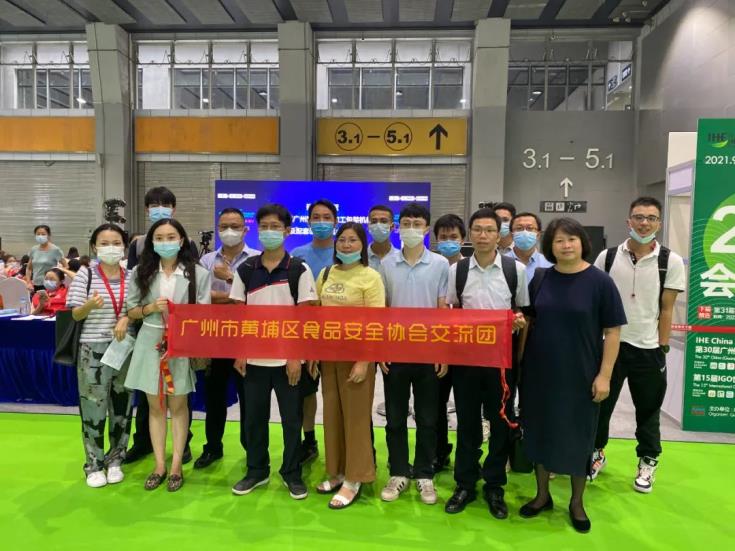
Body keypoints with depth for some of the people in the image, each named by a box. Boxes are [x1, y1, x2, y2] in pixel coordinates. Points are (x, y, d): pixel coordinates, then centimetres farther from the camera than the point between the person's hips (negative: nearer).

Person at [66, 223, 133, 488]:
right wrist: (90, 305, -24)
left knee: (122, 406, 9)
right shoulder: (85, 275, -3)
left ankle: (115, 460, 25)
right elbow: (76, 315, -3)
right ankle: (94, 465, 18)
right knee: (94, 408, 2)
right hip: (93, 350, -2)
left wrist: (127, 318, -12)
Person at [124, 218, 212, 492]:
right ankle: (159, 466, 24)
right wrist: (152, 308, -13)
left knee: (178, 405, 9)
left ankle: (176, 466, 21)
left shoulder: (198, 273, -4)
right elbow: (131, 311, 4)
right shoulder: (141, 272, 3)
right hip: (150, 344, 2)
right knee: (155, 405, 11)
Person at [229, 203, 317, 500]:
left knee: (292, 418, 8)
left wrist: (296, 356, -11)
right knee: (254, 417, 13)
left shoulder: (299, 269, -5)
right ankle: (257, 470, 30)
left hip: (287, 358, -2)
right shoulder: (245, 269, 3)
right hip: (254, 357, 3)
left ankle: (292, 474, 24)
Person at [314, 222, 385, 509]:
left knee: (355, 417, 4)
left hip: (355, 355, -5)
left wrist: (364, 361, -17)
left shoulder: (370, 277, -6)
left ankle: (353, 480, 16)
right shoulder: (325, 274, 9)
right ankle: (337, 472, 28)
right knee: (332, 415, 12)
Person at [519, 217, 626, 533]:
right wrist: (519, 360, 0)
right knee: (540, 431, 12)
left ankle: (576, 503, 31)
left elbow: (612, 331, -7)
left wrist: (604, 375, -11)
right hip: (540, 371, 3)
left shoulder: (599, 281, -8)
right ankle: (542, 495, 32)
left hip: (581, 374, -3)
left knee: (578, 436, 10)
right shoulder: (540, 279, 1)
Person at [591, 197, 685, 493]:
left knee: (648, 411, 14)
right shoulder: (607, 257, -2)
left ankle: (648, 462, 35)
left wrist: (662, 348, -3)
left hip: (648, 349, 0)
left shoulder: (671, 261, -4)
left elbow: (666, 309, -2)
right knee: (600, 404, 13)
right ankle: (596, 453, 33)